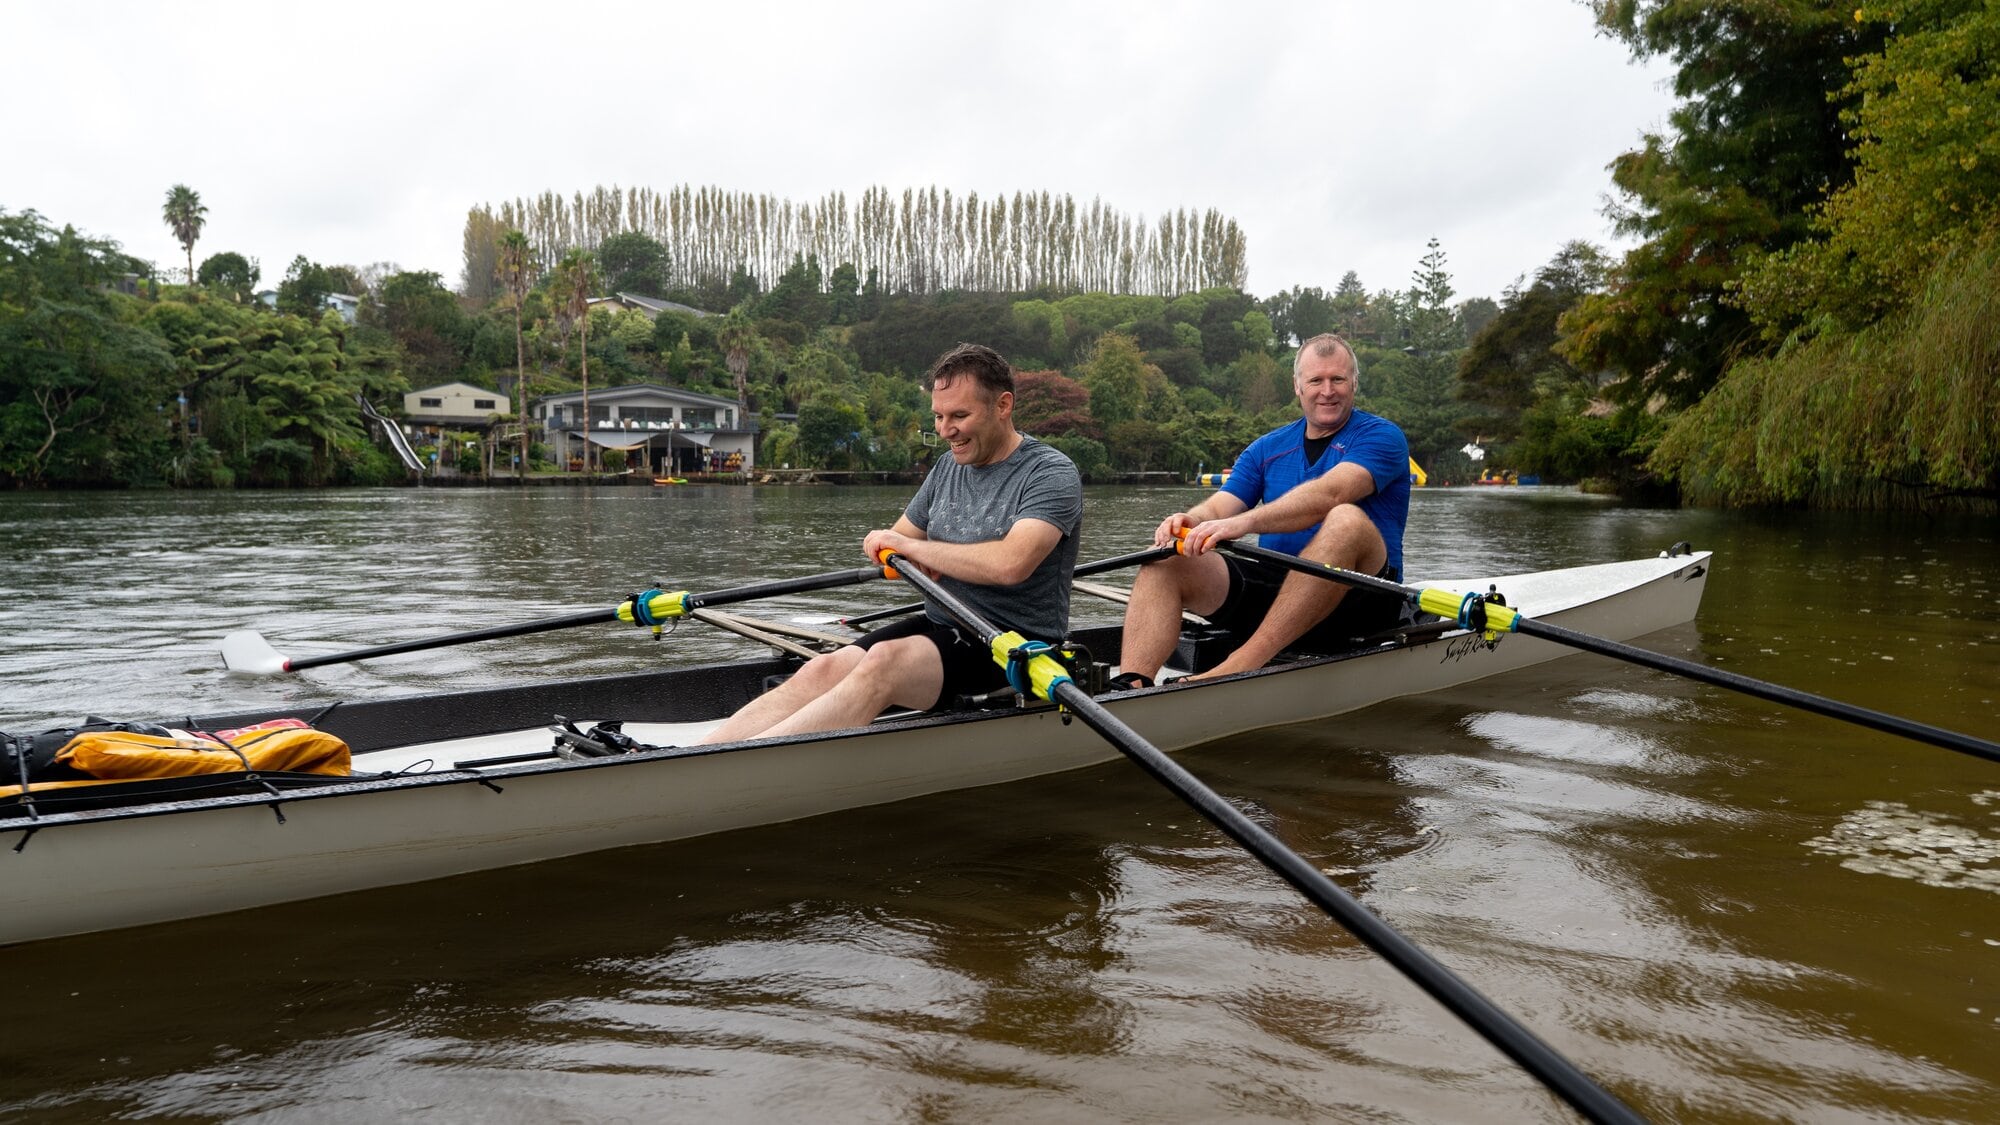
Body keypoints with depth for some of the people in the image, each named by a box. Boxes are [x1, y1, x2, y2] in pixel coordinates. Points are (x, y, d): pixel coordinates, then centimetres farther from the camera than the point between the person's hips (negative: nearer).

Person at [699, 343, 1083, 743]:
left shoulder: (1051, 473, -9)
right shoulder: (946, 471, 14)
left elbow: (1009, 564, -26)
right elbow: (886, 544, 21)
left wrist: (912, 547, -13)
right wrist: (919, 561, -4)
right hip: (940, 627, 7)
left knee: (886, 661, -33)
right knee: (824, 670, -18)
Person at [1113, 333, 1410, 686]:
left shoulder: (1380, 436, 0)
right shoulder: (1267, 449, 17)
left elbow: (1329, 494, -21)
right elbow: (1218, 507, 4)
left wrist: (1246, 521, -36)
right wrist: (1191, 521, -22)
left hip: (1360, 597, -4)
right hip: (1272, 586, 5)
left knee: (1347, 520, -37)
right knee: (1165, 559, -14)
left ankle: (1237, 670, -44)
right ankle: (1129, 685, -37)